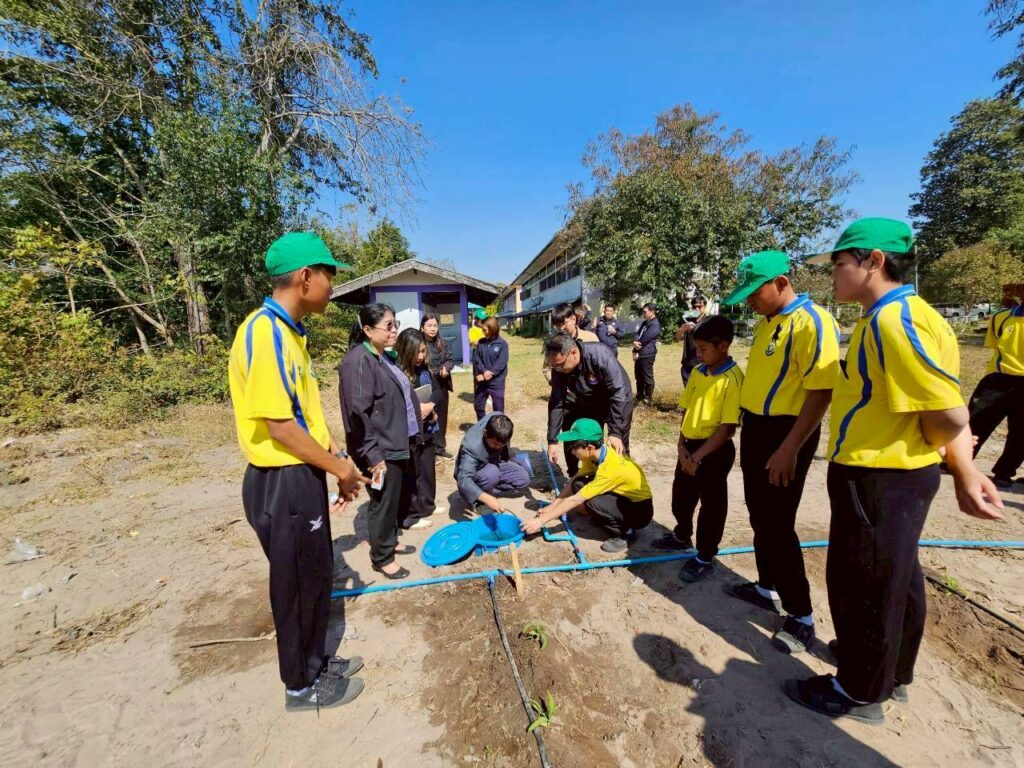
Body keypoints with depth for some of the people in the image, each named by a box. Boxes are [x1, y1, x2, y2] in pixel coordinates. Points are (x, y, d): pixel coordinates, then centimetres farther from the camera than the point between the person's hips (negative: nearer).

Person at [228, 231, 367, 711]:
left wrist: (335, 456, 10)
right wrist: (338, 468, -12)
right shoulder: (264, 332, -21)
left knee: (318, 576, 23)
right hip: (283, 483, -9)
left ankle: (316, 660, 44)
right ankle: (301, 685, 34)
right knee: (296, 585, 11)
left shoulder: (289, 331, 9)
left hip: (304, 476, 9)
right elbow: (279, 426, -23)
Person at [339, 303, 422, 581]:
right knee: (383, 502, 6)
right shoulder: (358, 361, -20)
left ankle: (389, 541, 42)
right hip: (380, 449, -9)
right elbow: (358, 413, -24)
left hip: (396, 444, 9)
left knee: (398, 498, 21)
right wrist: (372, 456, -24)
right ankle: (381, 557, 26)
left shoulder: (385, 357, 10)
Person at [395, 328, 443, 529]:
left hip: (426, 428, 7)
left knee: (428, 469, 19)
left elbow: (438, 391, 5)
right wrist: (417, 409, -20)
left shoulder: (425, 369, 4)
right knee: (411, 473, 4)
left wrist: (430, 405, -14)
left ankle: (427, 505, 37)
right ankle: (410, 516, 18)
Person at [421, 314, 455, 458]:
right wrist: (438, 371, -16)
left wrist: (445, 368, -17)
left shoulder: (443, 343, 4)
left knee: (442, 418, 17)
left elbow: (451, 360, 4)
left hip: (442, 386, 6)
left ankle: (440, 447, 34)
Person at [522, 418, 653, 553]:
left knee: (591, 502, -31)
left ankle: (625, 533, -6)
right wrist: (552, 506, -1)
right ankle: (605, 519, 7)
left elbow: (574, 500, -30)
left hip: (641, 510, -7)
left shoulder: (611, 468, -34)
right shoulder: (598, 453, -10)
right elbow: (574, 480, 2)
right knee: (579, 485, -10)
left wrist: (541, 521, -24)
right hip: (624, 498, 7)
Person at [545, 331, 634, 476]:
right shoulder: (559, 369, -23)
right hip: (586, 403, 4)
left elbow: (619, 394, -35)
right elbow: (556, 403, -17)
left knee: (619, 447, -3)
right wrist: (552, 440, -20)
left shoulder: (601, 356, -37)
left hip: (618, 402, -4)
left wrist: (615, 432, -37)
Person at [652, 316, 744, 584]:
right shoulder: (697, 373, 4)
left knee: (711, 504, 9)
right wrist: (682, 446, -2)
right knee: (681, 495, 22)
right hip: (689, 446, 7)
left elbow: (728, 427, -20)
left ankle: (705, 557, 27)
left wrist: (698, 456, -19)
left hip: (714, 451, -7)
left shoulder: (733, 379, -18)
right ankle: (682, 535, 46)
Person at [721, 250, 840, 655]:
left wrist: (789, 449, -23)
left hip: (785, 433, -9)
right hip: (756, 427, 9)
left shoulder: (812, 322, -18)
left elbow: (821, 392, -22)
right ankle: (766, 588, 37)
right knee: (759, 517, 19)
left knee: (777, 526, 0)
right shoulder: (765, 323, 10)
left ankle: (801, 616, 19)